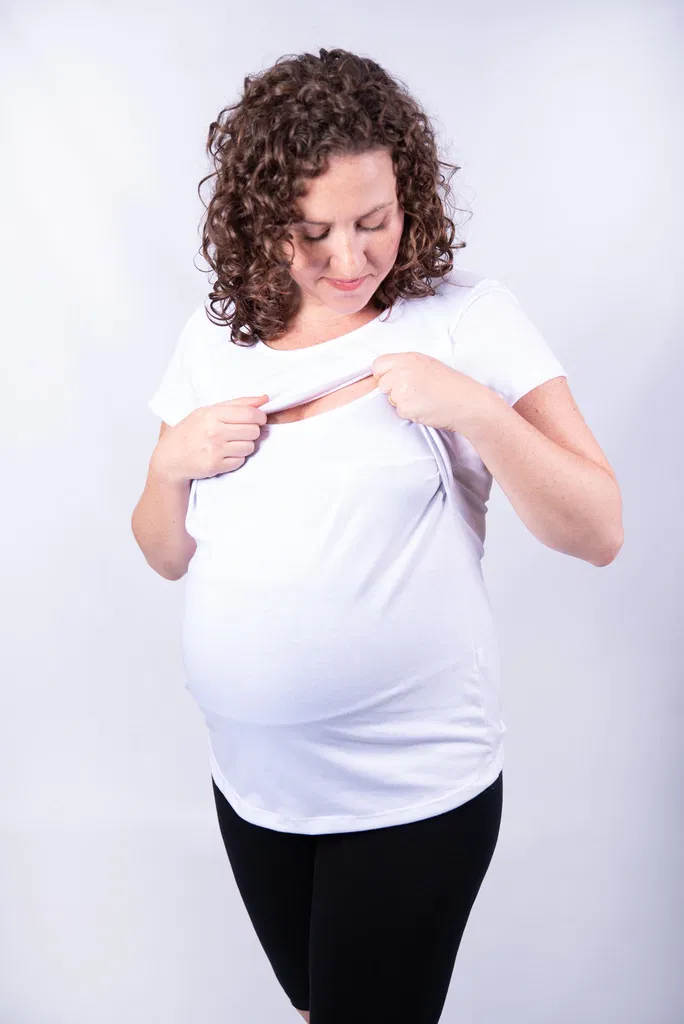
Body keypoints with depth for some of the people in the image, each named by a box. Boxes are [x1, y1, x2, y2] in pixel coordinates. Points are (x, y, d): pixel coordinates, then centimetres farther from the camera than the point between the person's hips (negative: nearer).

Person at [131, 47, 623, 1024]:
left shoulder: (467, 316, -11)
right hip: (253, 779, 5)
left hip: (413, 790, -4)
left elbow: (599, 531, -12)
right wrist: (172, 462, -12)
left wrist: (474, 408, -25)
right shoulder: (216, 337, 2)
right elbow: (168, 555, 8)